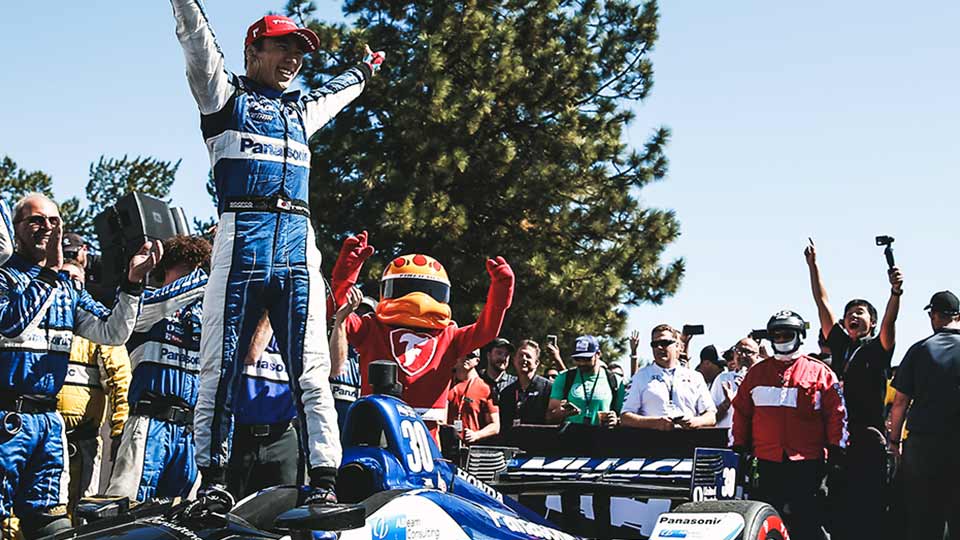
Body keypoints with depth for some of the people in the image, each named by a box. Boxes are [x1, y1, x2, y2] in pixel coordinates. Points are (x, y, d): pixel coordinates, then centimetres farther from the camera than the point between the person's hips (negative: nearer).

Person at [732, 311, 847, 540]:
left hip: (807, 463, -3)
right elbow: (741, 411, 14)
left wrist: (836, 450, -5)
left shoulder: (819, 372, 2)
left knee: (808, 520, 0)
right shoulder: (757, 373, 12)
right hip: (767, 462, 3)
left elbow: (836, 412, 0)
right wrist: (738, 448, 10)